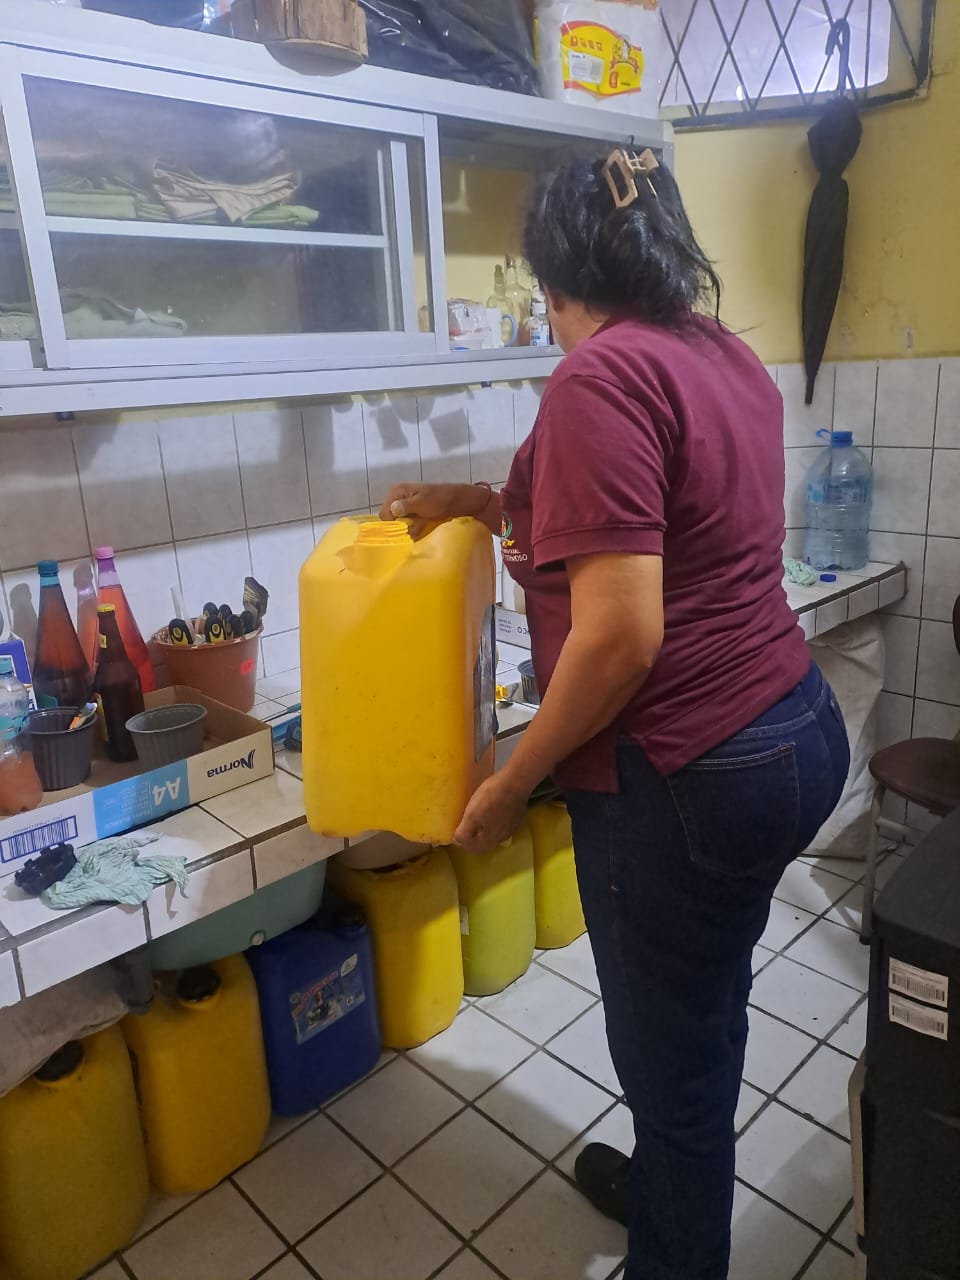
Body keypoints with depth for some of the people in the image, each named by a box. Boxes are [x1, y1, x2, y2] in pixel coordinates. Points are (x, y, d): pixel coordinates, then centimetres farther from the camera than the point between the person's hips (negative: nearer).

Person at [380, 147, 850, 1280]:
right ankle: (675, 1187, 53)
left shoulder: (602, 374, -19)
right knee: (706, 1007, 27)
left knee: (671, 1047, 13)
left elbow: (620, 635, -25)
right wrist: (471, 499, 19)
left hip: (685, 774, -9)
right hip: (797, 731, 10)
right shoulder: (730, 359, 9)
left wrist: (509, 786, -12)